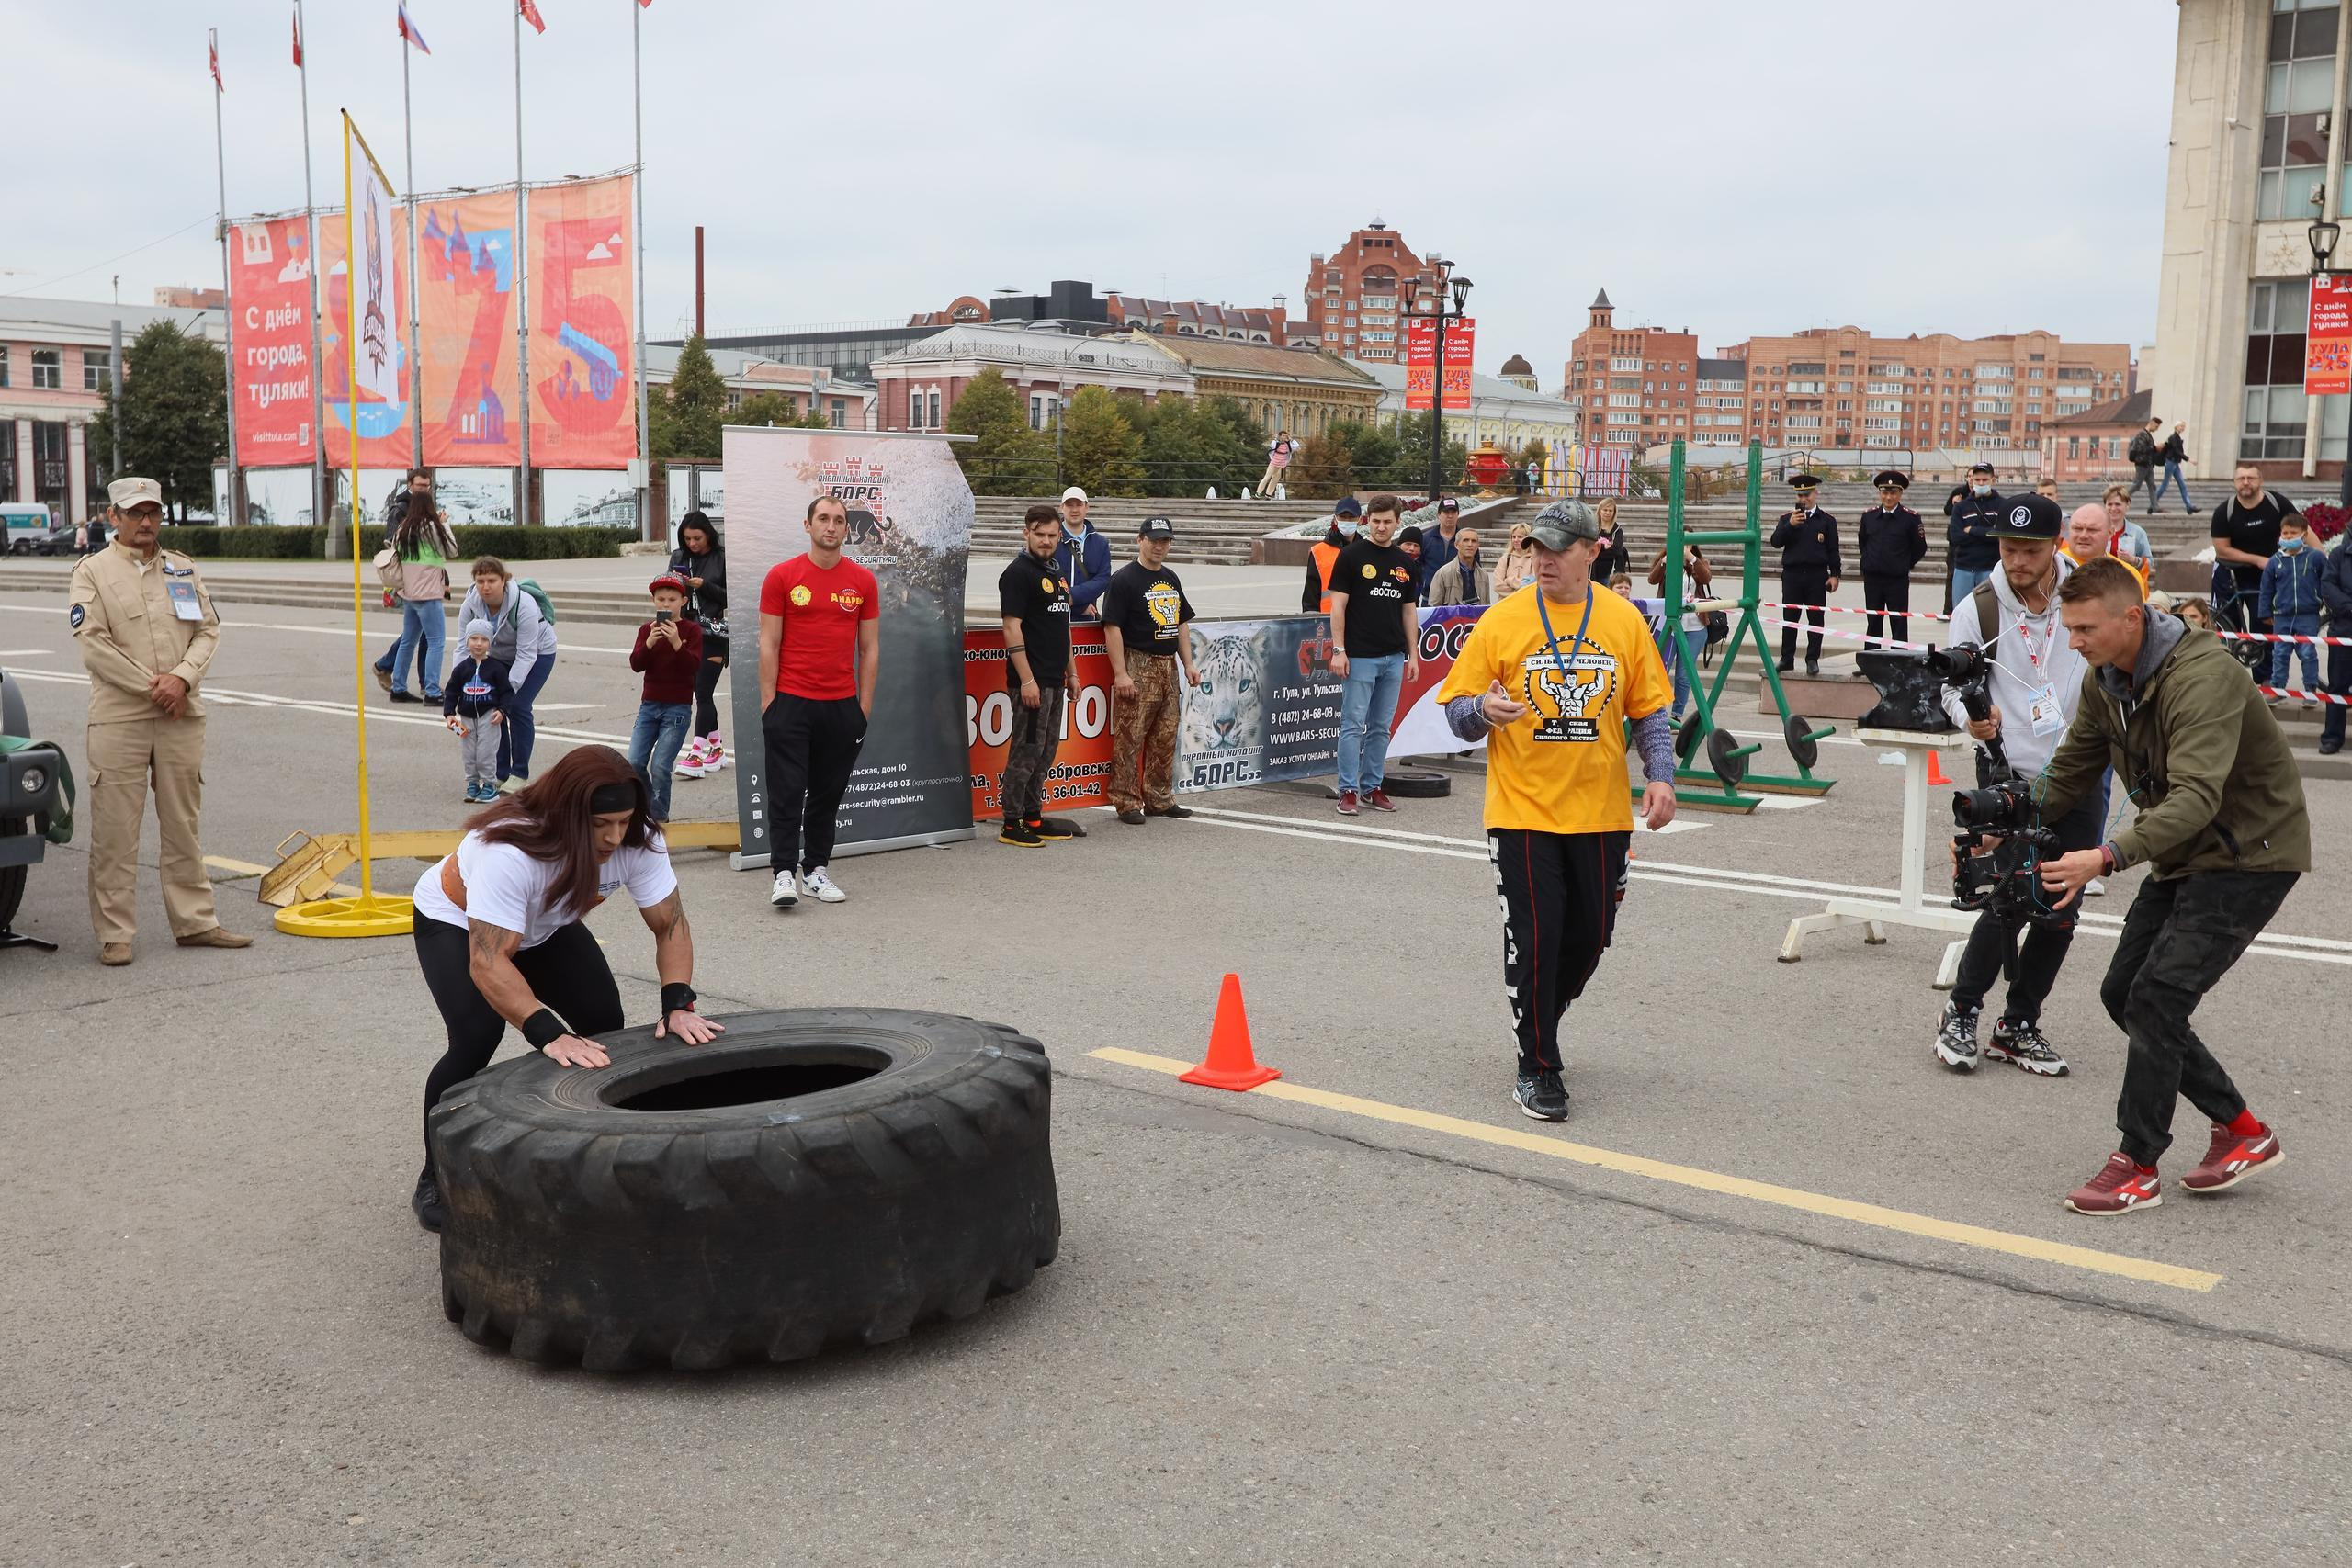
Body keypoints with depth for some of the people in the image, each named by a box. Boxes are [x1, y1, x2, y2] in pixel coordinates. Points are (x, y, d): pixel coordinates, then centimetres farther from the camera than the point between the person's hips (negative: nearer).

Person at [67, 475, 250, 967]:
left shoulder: (183, 568, 13)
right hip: (118, 719, -4)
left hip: (182, 717, 4)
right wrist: (153, 687, -12)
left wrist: (181, 678, -11)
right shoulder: (93, 571, 0)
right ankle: (115, 934, 5)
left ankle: (194, 921, 18)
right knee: (115, 833, -1)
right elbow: (94, 644, -9)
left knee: (183, 825, 11)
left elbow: (209, 630, 7)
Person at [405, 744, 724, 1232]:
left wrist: (678, 1004, -36)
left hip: (546, 928, 5)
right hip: (455, 922, -5)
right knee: (476, 1038, -25)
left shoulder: (636, 841, -28)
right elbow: (488, 961, -46)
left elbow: (671, 925, -21)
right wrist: (549, 1035, -56)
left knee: (605, 1027, -11)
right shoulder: (508, 849, -43)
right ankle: (436, 1182, -5)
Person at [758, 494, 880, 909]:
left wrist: (865, 704, 5)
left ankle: (816, 871, 17)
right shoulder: (782, 576, -2)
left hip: (842, 705, 3)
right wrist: (768, 702, -6)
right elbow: (768, 645, -1)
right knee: (787, 792, -4)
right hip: (791, 703, -3)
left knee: (828, 793, 9)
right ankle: (784, 874, -3)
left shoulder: (863, 581, 5)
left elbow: (869, 648, 9)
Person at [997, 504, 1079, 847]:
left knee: (1045, 752, 13)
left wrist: (1071, 673, 20)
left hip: (1054, 680, 9)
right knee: (1025, 751, -6)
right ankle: (1012, 825, 0)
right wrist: (1027, 680, -21)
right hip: (1031, 681, -9)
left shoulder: (1057, 574, 16)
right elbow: (1012, 628, -17)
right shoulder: (1018, 573, -11)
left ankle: (1033, 818, 21)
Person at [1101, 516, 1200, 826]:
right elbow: (1112, 627, -13)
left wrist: (1188, 664, 15)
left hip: (1168, 667, 8)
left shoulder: (1171, 579, 16)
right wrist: (1120, 673, -19)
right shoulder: (1123, 579, -8)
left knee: (1165, 739, 12)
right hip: (1138, 666, -8)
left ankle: (1159, 800, 21)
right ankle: (1127, 803, 0)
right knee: (1129, 740, -6)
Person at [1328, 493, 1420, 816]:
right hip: (1359, 656, -5)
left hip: (1393, 657, 5)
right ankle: (1348, 790, 2)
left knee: (1381, 727, 10)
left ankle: (1372, 787, 18)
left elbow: (1409, 610, 16)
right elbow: (1337, 605, -7)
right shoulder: (1352, 556, -4)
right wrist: (1338, 650, -13)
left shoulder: (1404, 562, 12)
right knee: (1353, 725, -4)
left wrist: (1413, 654, 10)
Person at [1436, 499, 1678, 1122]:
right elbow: (1456, 711, -1)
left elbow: (1648, 711, 9)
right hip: (1524, 812, -3)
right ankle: (1538, 1068, 10)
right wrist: (1483, 709, -23)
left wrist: (1659, 777, -5)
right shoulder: (1502, 620, -4)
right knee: (1534, 940, -5)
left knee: (1589, 936, 12)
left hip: (1601, 814, 3)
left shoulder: (1625, 620, 2)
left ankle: (1540, 1021, 40)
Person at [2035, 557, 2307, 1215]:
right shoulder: (2105, 680, 0)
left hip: (2250, 852, -9)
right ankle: (2241, 1130, 19)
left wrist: (2108, 857, -50)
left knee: (2157, 998, -16)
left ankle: (2137, 1166, -5)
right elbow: (2070, 773, 10)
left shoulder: (2201, 677, -28)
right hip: (2184, 854, 9)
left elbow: (2196, 796, -39)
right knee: (2123, 994, 7)